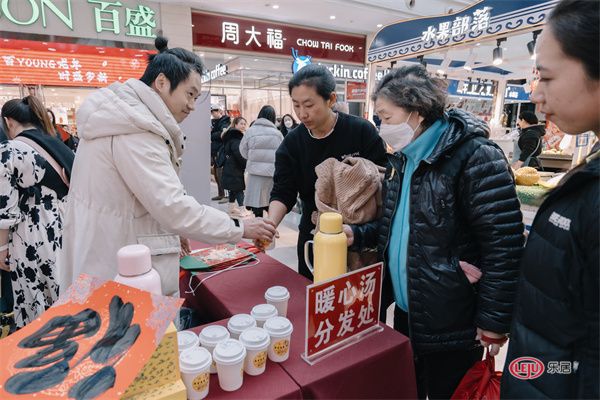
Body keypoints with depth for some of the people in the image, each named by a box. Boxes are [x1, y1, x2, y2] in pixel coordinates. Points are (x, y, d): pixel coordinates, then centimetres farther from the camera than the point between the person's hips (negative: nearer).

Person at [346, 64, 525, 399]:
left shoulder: (475, 157, -19)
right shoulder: (404, 158, 6)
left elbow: (503, 243, -21)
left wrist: (494, 321, -18)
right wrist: (358, 235, -3)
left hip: (453, 322, -7)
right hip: (407, 309, 7)